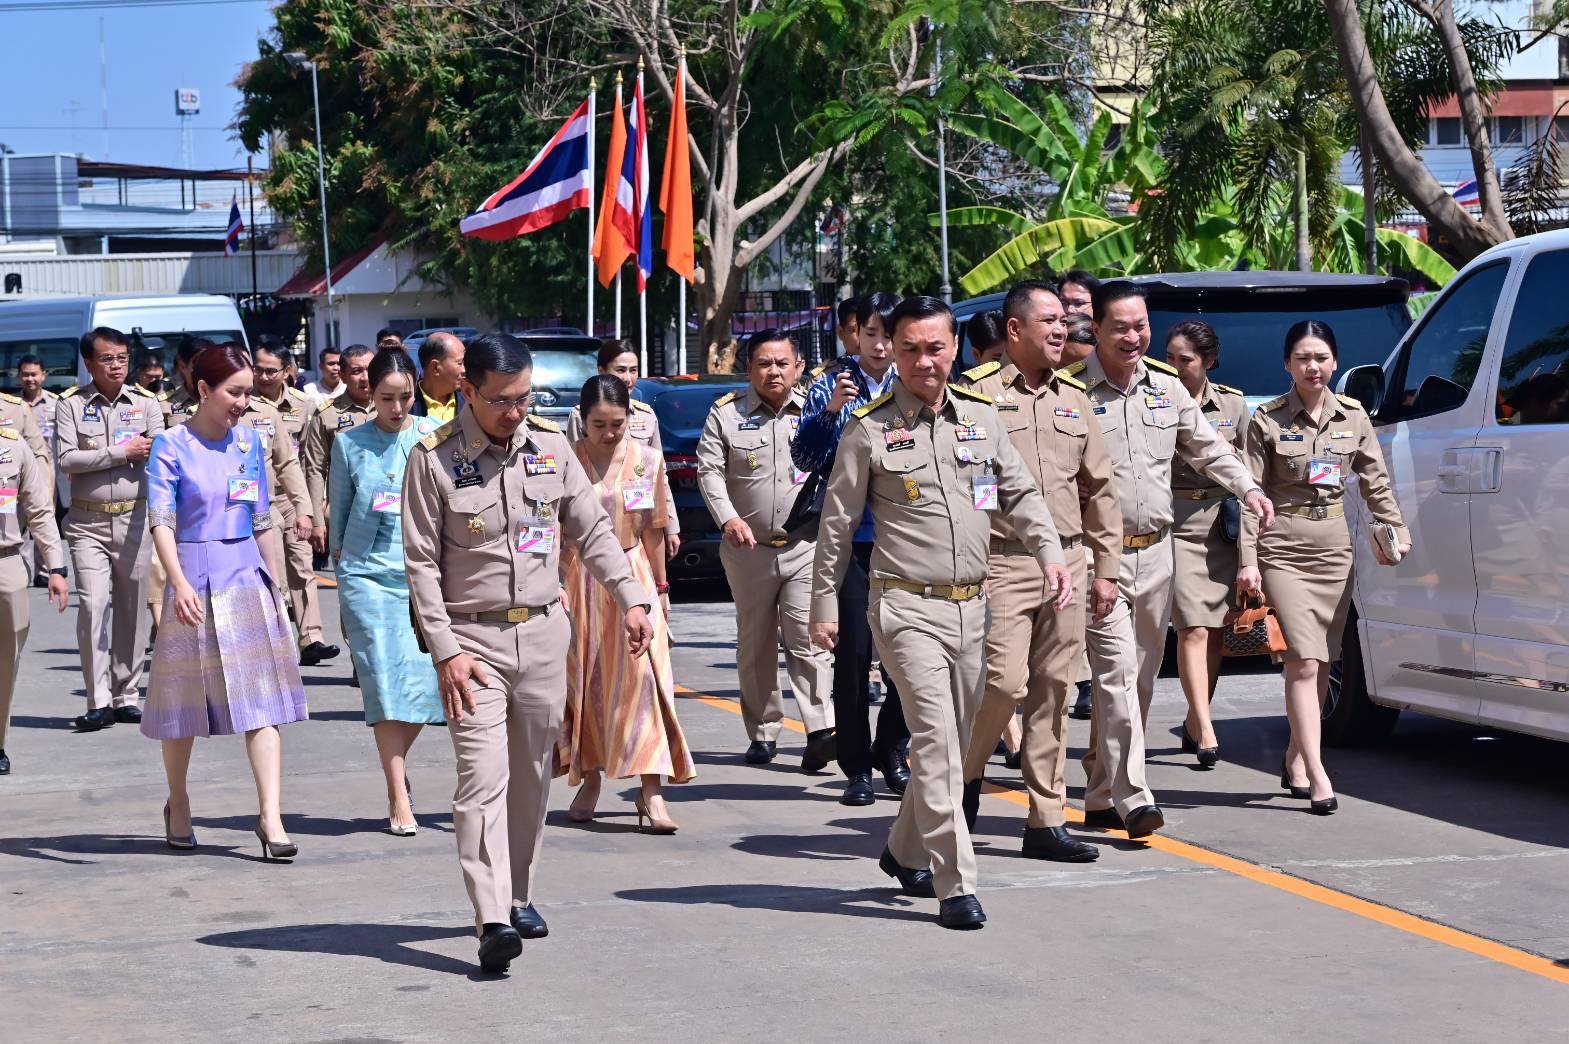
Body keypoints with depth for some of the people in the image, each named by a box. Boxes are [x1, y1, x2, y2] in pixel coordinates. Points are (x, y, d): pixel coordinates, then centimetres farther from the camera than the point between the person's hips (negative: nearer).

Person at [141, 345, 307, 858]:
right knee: (186, 698, 8)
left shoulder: (249, 441, 8)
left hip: (247, 579, 4)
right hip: (194, 581, -4)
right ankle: (178, 803, 27)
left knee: (262, 699, -5)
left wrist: (273, 582, 18)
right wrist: (179, 582, -28)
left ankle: (270, 816, -7)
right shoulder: (172, 446, -6)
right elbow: (161, 520, -15)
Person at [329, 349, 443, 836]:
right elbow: (339, 513, 13)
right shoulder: (350, 444, 6)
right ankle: (399, 800, -2)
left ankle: (396, 766, 25)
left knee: (424, 679, -3)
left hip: (424, 573, 1)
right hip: (367, 575, -1)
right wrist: (342, 566, 10)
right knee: (385, 681, -6)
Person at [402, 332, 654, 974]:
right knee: (482, 777, -12)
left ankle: (518, 894, 25)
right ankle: (492, 921, -18)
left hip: (544, 632, 4)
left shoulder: (550, 445, 5)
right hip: (471, 637, -4)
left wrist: (631, 599, 0)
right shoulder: (435, 458, -7)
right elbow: (422, 561, -7)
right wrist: (445, 651, -12)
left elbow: (592, 530, 11)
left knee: (532, 775, 11)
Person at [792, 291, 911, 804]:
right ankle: (857, 766, 6)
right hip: (851, 537, -2)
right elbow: (804, 458, -5)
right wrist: (830, 411, -19)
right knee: (854, 651, -2)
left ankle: (892, 752, 22)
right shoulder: (831, 386, 2)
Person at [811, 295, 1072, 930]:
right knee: (936, 739, -13)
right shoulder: (870, 428, -4)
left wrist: (1051, 554, -3)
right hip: (907, 607, -5)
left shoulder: (981, 417, 8)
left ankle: (905, 851, 34)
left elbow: (1021, 493, 13)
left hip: (970, 604, 5)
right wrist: (825, 604, 3)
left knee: (954, 739, 14)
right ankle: (956, 884, -11)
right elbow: (837, 522, 2)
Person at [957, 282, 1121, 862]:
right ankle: (966, 773, 16)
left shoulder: (1073, 399, 15)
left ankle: (1047, 822, 11)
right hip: (1003, 562, -5)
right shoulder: (979, 392, -4)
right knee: (1004, 683, -13)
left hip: (1068, 562, 6)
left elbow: (1100, 489, 19)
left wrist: (1104, 568, 14)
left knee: (1054, 692, 6)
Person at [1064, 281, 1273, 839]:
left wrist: (1248, 488, 6)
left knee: (1140, 679, 9)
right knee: (1117, 673, -14)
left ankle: (1101, 796, 18)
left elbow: (1208, 447, 21)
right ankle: (1132, 798, -16)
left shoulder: (1167, 387, 12)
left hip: (1155, 552, 6)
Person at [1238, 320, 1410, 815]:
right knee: (1303, 661, -14)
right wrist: (1248, 560, -10)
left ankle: (1294, 757, 24)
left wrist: (1397, 529, 4)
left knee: (1322, 663, 8)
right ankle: (1316, 774, -17)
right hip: (1284, 550, -5)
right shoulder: (1267, 421, -3)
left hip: (1334, 548, 5)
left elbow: (1375, 481, 14)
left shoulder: (1353, 417, 8)